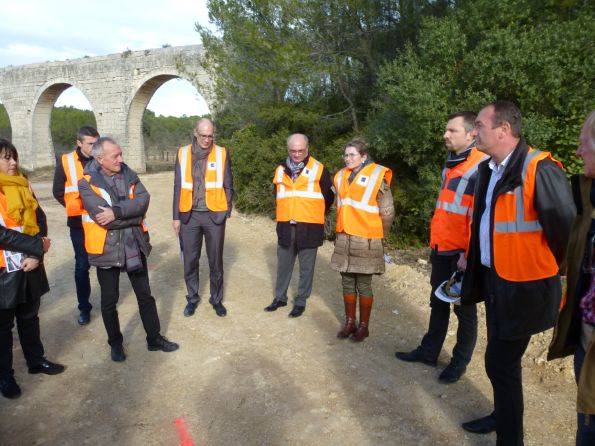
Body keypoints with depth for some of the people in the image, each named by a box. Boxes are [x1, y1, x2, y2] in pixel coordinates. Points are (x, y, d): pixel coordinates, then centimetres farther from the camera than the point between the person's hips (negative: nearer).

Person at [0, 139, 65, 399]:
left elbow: (40, 221, 3)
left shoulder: (22, 185, 8)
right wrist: (37, 247, -20)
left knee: (29, 316, 19)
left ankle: (36, 360, 35)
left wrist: (36, 255, -10)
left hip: (30, 265, 5)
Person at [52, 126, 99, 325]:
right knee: (82, 265, 7)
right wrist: (77, 208, 1)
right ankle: (84, 308, 19)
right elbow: (58, 192, 5)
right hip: (80, 223, 0)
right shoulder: (65, 162, -4)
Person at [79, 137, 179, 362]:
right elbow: (103, 217, -23)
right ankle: (115, 343, 33)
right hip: (106, 250, -3)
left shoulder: (129, 175, 1)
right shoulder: (87, 183, -11)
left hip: (134, 246, 4)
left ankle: (154, 338, 31)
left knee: (145, 295, 15)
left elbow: (143, 200, -15)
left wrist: (117, 212, -27)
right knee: (109, 300, 13)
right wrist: (134, 215, -15)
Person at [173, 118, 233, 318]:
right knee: (189, 261, 9)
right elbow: (178, 187, 5)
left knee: (215, 261, 9)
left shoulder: (221, 154, -1)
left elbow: (228, 185, 4)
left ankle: (217, 299, 24)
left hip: (214, 215, -1)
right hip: (189, 215, 1)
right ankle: (192, 298, 27)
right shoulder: (183, 154, 2)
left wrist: (227, 212, -1)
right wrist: (176, 216, 3)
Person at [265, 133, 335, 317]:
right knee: (283, 264, 14)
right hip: (286, 226, 4)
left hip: (309, 227, -3)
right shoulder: (280, 170, 7)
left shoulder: (319, 169, -5)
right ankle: (280, 297, 28)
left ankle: (301, 301, 18)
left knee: (306, 267, 6)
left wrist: (316, 216, 8)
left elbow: (329, 196, 4)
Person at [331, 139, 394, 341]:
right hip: (344, 238, 5)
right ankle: (349, 322, 25)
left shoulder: (376, 177, -8)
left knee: (364, 285, 4)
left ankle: (363, 326, 18)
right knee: (347, 283, 11)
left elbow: (387, 212, -4)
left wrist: (377, 237, 1)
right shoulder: (341, 177, 9)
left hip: (365, 240, -5)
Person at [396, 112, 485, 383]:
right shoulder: (450, 164, 12)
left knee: (464, 308, 8)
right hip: (441, 249, 8)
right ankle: (429, 351, 31)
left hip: (463, 253, -8)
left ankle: (460, 361, 24)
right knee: (438, 303, 17)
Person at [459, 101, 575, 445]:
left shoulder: (539, 169, -20)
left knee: (500, 362, -1)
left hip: (522, 286, -8)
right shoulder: (488, 170, 8)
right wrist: (472, 260, 16)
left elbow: (566, 227, -17)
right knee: (502, 358, 22)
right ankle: (504, 415, 42)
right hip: (494, 279, 8)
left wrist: (560, 272, -4)